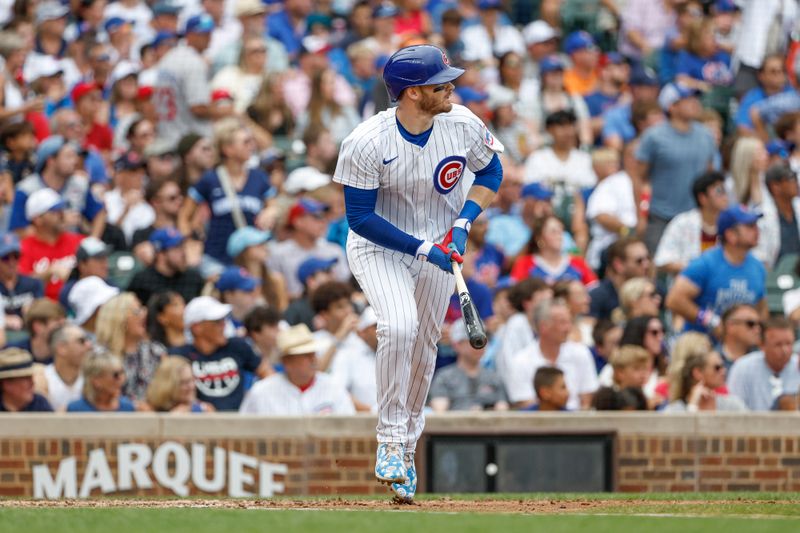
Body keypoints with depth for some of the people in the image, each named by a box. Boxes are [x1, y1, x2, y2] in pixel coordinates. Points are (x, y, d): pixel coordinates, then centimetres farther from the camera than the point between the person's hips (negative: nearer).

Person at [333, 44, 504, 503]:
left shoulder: (464, 126, -15)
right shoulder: (366, 144, -26)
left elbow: (491, 173, 4)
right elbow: (359, 216, -20)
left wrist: (463, 223, -12)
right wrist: (422, 249, -25)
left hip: (440, 245, 4)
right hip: (379, 247, -4)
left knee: (424, 345, 9)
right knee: (400, 327, -27)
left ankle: (407, 447, 28)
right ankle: (390, 438, -15)